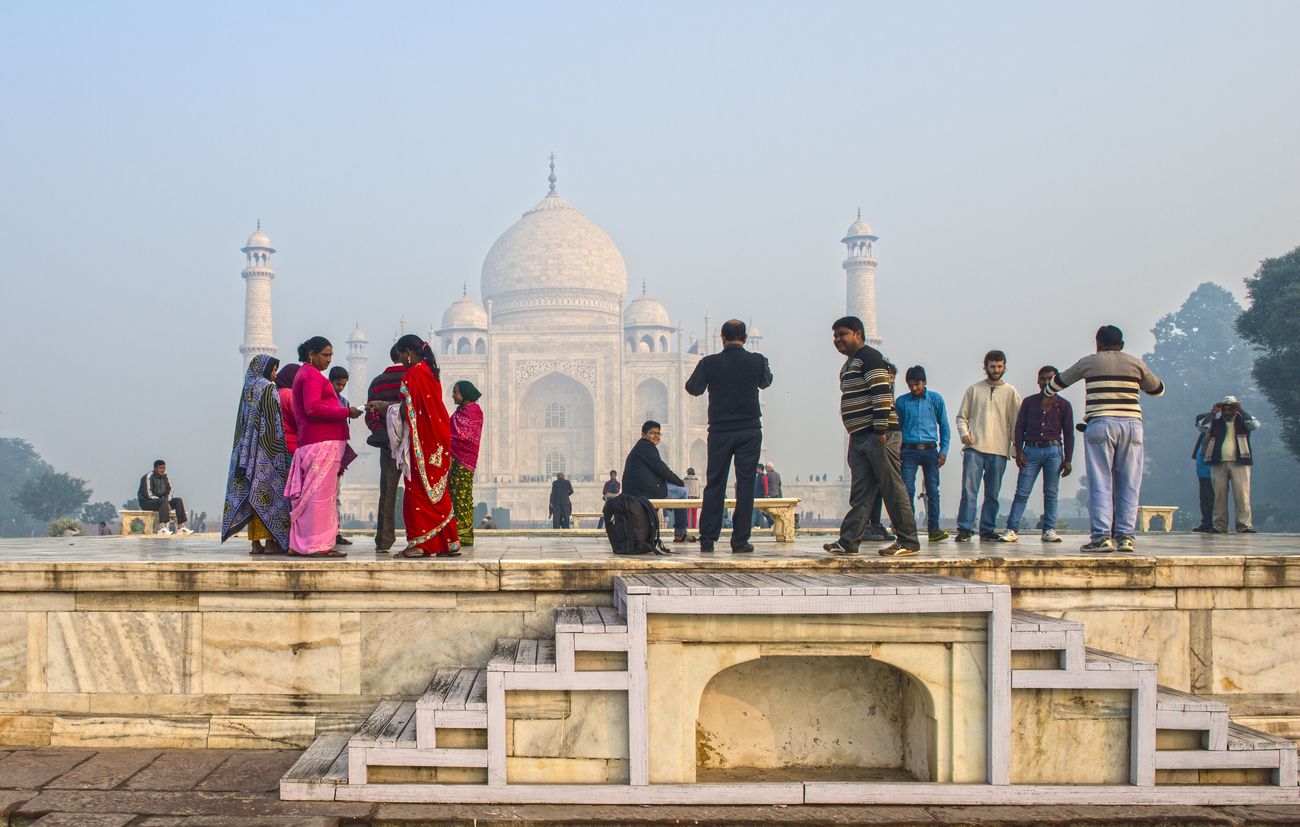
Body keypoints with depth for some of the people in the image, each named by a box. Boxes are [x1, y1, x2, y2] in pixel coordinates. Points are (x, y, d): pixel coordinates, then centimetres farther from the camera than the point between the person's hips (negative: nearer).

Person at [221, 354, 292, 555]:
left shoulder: (248, 390, 15)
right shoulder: (268, 389, -8)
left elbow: (243, 423, 15)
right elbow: (275, 422, -14)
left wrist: (247, 454, 16)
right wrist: (281, 452, -12)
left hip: (248, 449, 7)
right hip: (267, 449, -7)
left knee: (254, 494, 5)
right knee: (268, 492, -6)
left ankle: (256, 542, 4)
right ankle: (270, 542, -7)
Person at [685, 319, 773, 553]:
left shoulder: (710, 363, -6)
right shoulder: (757, 361, -2)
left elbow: (693, 388, 7)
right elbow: (766, 382, 18)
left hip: (720, 431, 0)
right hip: (749, 430, 0)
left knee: (714, 485, 6)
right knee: (745, 485, 2)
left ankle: (707, 540, 6)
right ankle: (740, 540, 0)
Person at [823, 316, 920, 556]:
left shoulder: (869, 357, -8)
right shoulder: (850, 364, 23)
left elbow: (881, 393, -18)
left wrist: (881, 430, -23)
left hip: (878, 436, -10)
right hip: (860, 437, 10)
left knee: (893, 489, -6)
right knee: (860, 493, 5)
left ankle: (908, 542, -1)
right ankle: (848, 542, 3)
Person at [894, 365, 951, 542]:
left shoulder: (936, 399, 6)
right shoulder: (901, 401, 7)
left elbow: (944, 426, 10)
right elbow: (896, 427, 13)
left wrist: (943, 450, 1)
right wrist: (895, 451, 3)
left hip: (930, 450, 0)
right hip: (909, 451, 0)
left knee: (932, 490, -1)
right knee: (907, 490, -6)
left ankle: (934, 528, 3)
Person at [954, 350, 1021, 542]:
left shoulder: (1010, 392, 10)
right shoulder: (974, 389, 10)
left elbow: (1015, 422, 9)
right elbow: (961, 416, 12)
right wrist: (964, 433, -7)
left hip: (999, 450, 1)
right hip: (974, 449, -1)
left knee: (992, 494, 5)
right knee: (969, 490, -10)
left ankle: (987, 530, 11)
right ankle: (964, 529, -9)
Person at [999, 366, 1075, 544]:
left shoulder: (1063, 405, 10)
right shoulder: (1029, 402, 11)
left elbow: (1068, 434, 9)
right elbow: (1019, 427, 8)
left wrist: (1067, 460, 3)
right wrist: (1018, 451, -4)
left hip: (1054, 450, 0)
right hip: (1031, 450, 0)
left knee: (1051, 493, 1)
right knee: (1022, 492, -4)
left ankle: (1049, 530, 5)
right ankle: (1012, 530, -6)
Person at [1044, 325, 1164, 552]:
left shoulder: (1089, 362, 8)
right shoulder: (1135, 363, 11)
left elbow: (1059, 380, 23)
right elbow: (1158, 389, 25)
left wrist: (1047, 395, 43)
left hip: (1100, 425, -2)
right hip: (1131, 424, 2)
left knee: (1100, 484, -2)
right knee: (1128, 485, 5)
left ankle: (1102, 536, -9)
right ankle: (1125, 536, 2)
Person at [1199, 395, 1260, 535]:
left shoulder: (1242, 420, 10)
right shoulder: (1215, 422, 14)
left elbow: (1255, 425, -8)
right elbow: (1202, 427, 1)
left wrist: (1241, 411, -6)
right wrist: (1212, 412, -2)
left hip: (1239, 463, -2)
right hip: (1218, 464, 2)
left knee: (1242, 495, -6)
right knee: (1219, 495, 1)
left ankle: (1244, 525, -7)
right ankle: (1219, 526, 4)